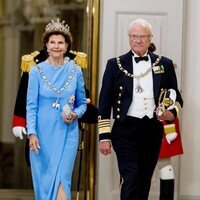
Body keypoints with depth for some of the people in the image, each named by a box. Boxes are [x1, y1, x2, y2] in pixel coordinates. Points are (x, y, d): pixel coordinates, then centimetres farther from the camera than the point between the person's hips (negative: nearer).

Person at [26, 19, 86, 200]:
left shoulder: (75, 71, 4)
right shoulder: (37, 71, 0)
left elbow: (82, 103, 12)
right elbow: (31, 106, -1)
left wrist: (75, 115, -9)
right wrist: (32, 133, -11)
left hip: (67, 133, 0)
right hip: (43, 133, 0)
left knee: (61, 179, -11)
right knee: (43, 182, 7)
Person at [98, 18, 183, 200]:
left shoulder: (165, 64, 9)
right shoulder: (115, 64, 4)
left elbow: (177, 98, 16)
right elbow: (105, 102, 3)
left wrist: (172, 112, -7)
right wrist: (104, 136, -2)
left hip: (153, 130, 3)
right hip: (126, 130, -3)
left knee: (144, 183, 10)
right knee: (130, 182, -12)